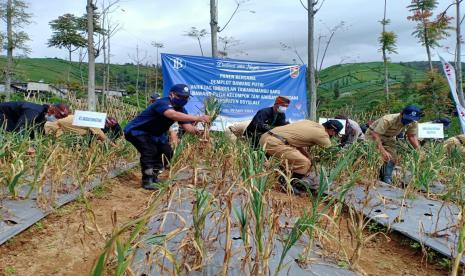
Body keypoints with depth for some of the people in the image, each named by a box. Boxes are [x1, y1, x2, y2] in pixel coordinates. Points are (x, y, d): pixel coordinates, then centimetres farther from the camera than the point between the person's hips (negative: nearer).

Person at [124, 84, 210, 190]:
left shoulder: (181, 110, -3)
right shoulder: (163, 103, -32)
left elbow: (188, 127, -13)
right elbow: (173, 115, -53)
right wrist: (197, 118, -60)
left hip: (153, 134, 9)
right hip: (136, 131, -9)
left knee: (167, 152, 2)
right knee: (150, 151, -28)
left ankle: (154, 177, 21)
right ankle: (147, 180, -13)